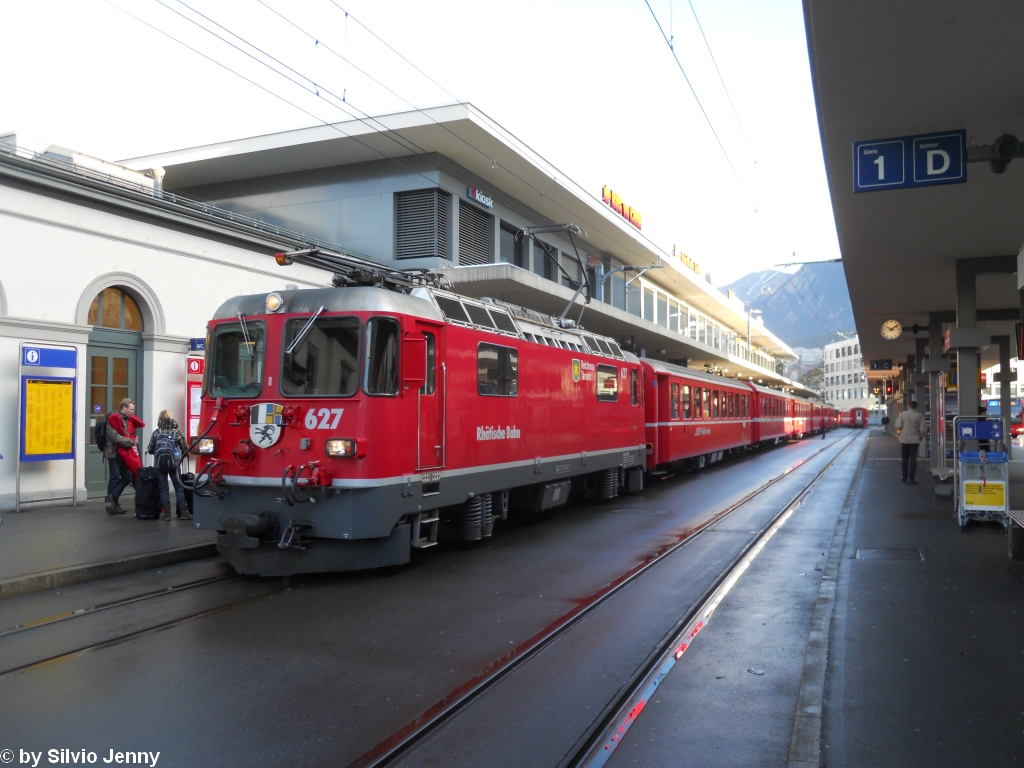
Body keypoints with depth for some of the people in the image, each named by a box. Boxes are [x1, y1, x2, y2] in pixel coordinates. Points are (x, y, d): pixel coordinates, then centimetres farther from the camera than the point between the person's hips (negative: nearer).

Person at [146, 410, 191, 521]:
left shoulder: (156, 432, 6)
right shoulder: (176, 431, 5)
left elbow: (150, 450, 6)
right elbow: (185, 448, 3)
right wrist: (181, 454, 25)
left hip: (160, 464, 1)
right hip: (173, 463, 0)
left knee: (163, 489, 6)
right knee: (179, 488, 5)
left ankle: (167, 513, 3)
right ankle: (183, 512, 2)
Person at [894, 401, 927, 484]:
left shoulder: (902, 414, -1)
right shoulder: (920, 416, -4)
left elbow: (898, 426, -6)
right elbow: (922, 430, -8)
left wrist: (898, 434, 13)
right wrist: (921, 438, 9)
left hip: (904, 440, 2)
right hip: (914, 440, -2)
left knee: (905, 459, 13)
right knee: (913, 460, 0)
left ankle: (905, 477, 18)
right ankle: (911, 479, -5)